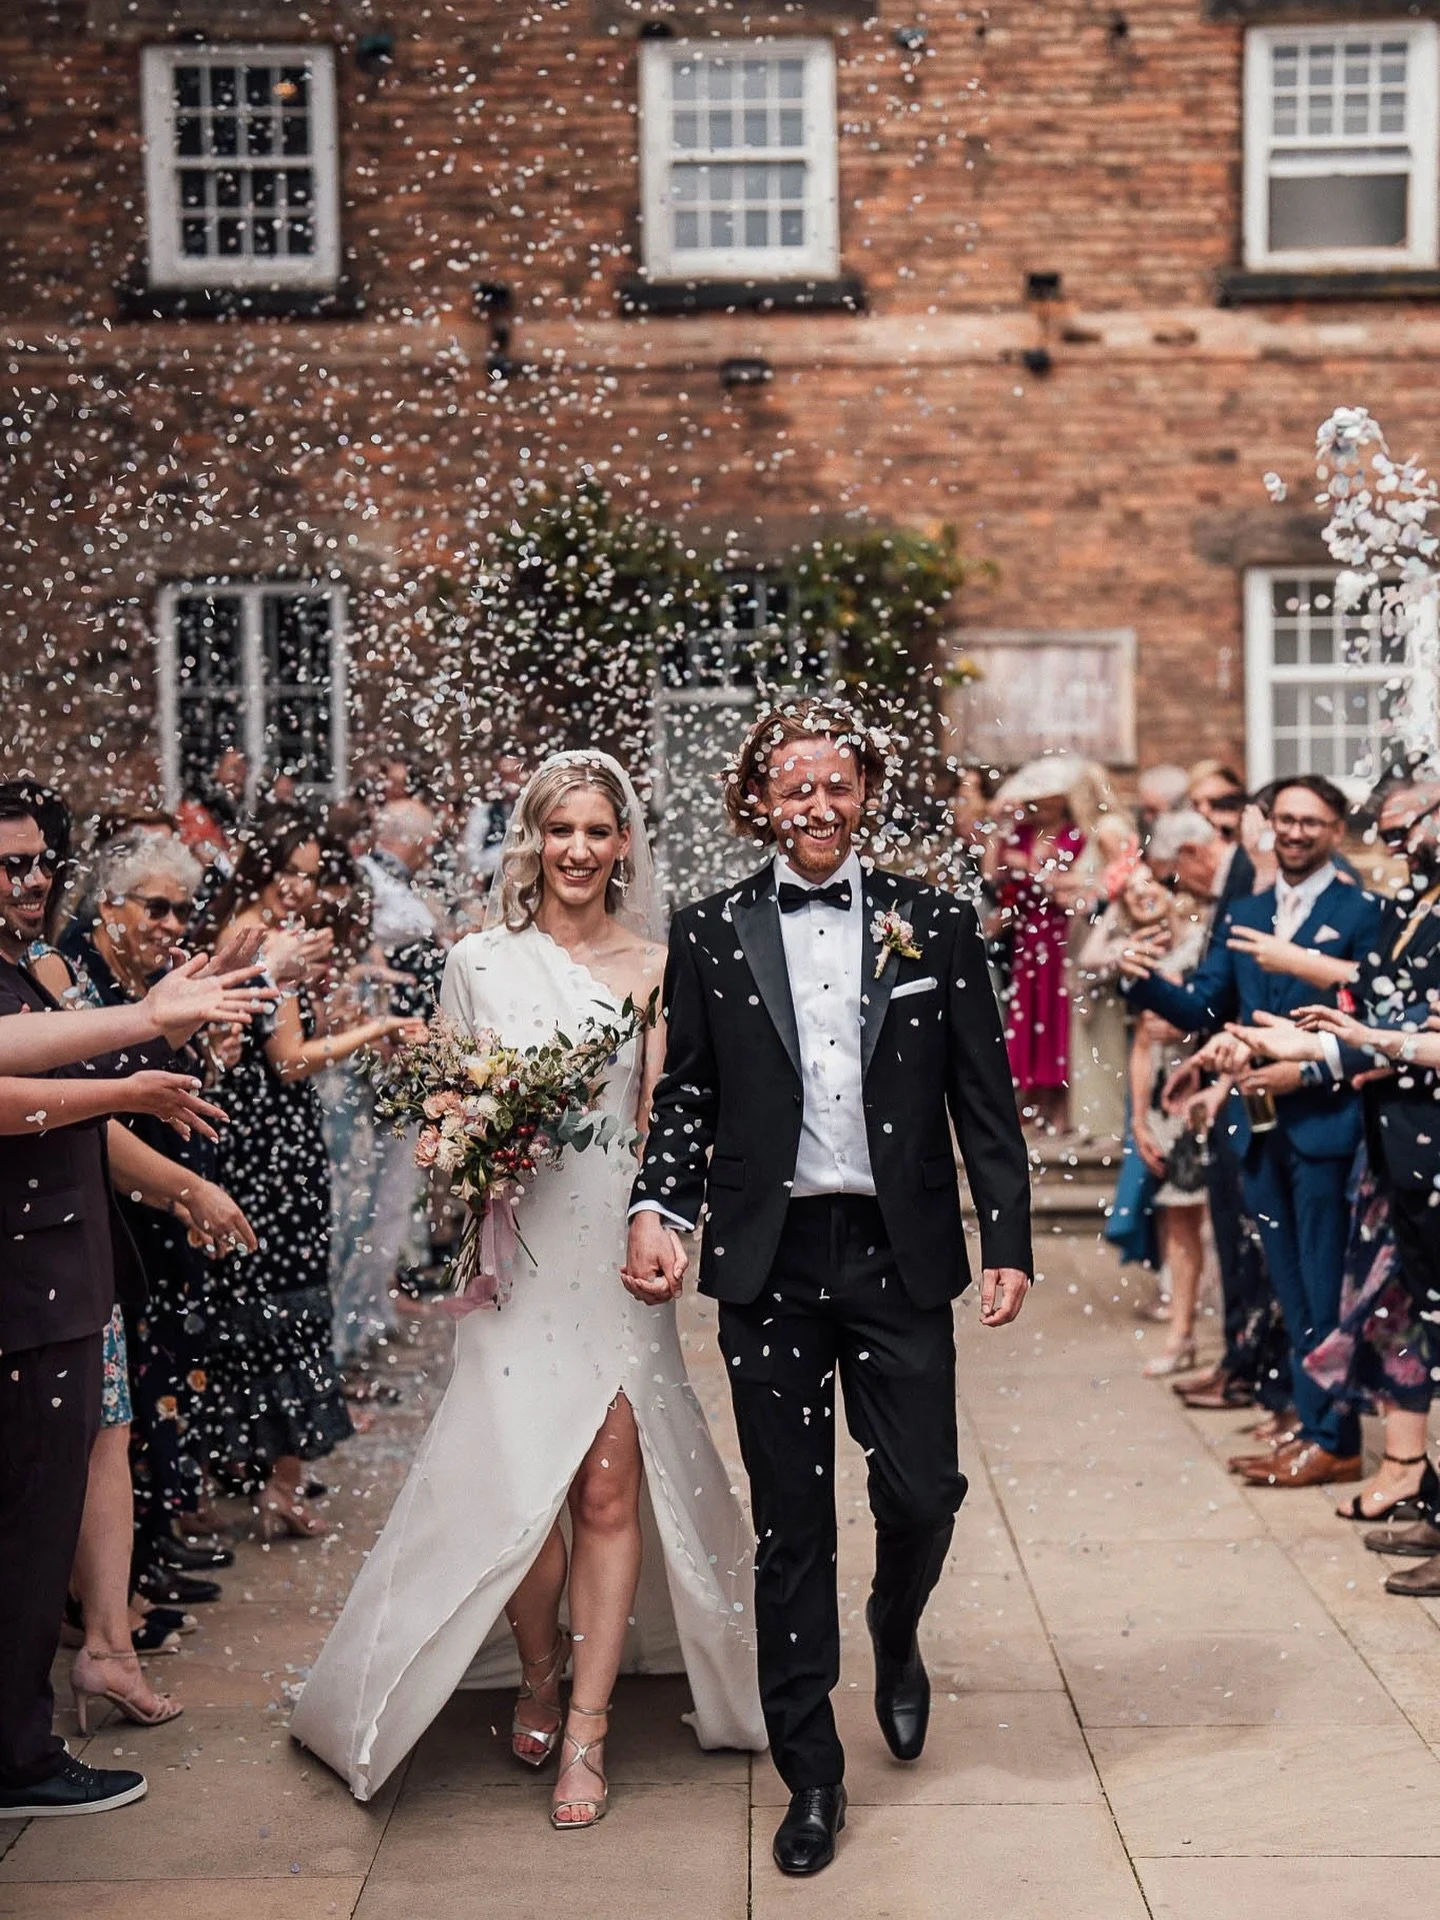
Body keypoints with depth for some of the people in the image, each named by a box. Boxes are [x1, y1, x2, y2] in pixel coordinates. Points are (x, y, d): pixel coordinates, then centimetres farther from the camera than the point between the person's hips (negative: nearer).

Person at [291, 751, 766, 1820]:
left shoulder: (654, 967, 6)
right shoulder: (478, 963, 7)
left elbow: (663, 1120, 3)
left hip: (618, 1244, 0)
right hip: (518, 1244, 0)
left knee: (610, 1486, -2)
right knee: (522, 1482, -7)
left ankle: (585, 1733, 9)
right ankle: (539, 1679, 21)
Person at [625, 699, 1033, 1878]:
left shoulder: (935, 926, 3)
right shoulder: (711, 935, 5)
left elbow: (986, 1098, 3)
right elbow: (687, 1094, 8)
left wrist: (1009, 1240, -1)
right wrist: (657, 1209, -7)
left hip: (901, 1257, 0)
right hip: (770, 1261, 0)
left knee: (923, 1492, 2)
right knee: (790, 1524, 6)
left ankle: (896, 1638, 38)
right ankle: (812, 1778, 19)